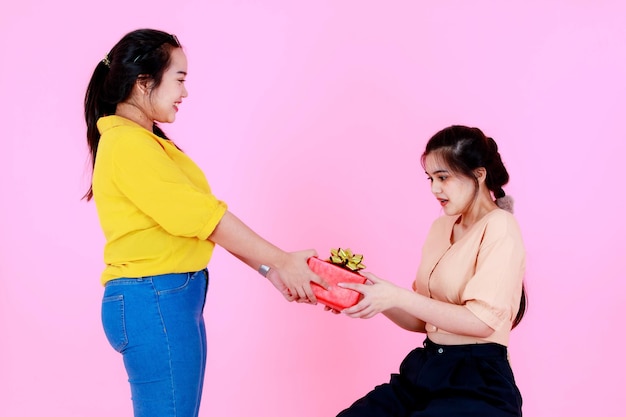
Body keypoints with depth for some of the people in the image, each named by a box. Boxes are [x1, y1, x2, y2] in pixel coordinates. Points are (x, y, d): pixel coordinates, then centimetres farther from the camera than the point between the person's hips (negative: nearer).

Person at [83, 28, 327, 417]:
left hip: (173, 298, 9)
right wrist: (281, 261, -8)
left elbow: (201, 219, 11)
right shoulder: (127, 143, -15)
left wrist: (267, 269, 7)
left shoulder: (147, 142, 14)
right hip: (154, 301, -9)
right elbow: (205, 217, -16)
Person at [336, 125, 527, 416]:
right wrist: (378, 298, -6)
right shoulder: (440, 227, 13)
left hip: (477, 382, -6)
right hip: (426, 370, 6)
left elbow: (481, 321, -18)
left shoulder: (499, 227, -9)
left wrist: (398, 296, -19)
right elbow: (423, 320, 12)